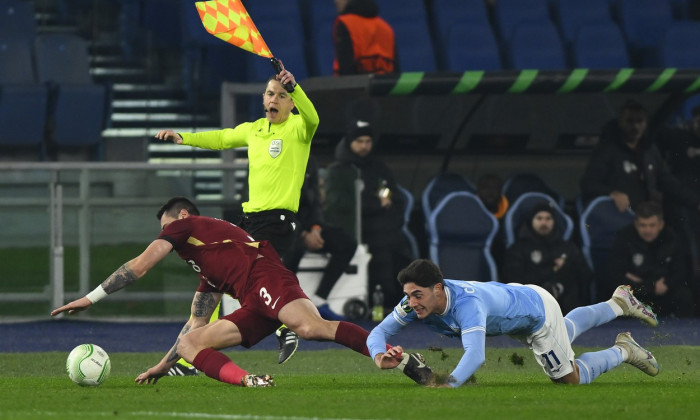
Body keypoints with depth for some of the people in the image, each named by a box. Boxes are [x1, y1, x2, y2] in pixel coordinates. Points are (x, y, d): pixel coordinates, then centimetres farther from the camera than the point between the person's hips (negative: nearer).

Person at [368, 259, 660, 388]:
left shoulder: (467, 303, -48)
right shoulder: (415, 302, -28)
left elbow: (475, 354, -61)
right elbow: (378, 333, -25)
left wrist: (448, 384, -77)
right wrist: (380, 357, -48)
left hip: (538, 310, -8)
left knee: (570, 378, 8)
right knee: (565, 333, 36)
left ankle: (622, 351, 30)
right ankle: (619, 303, 56)